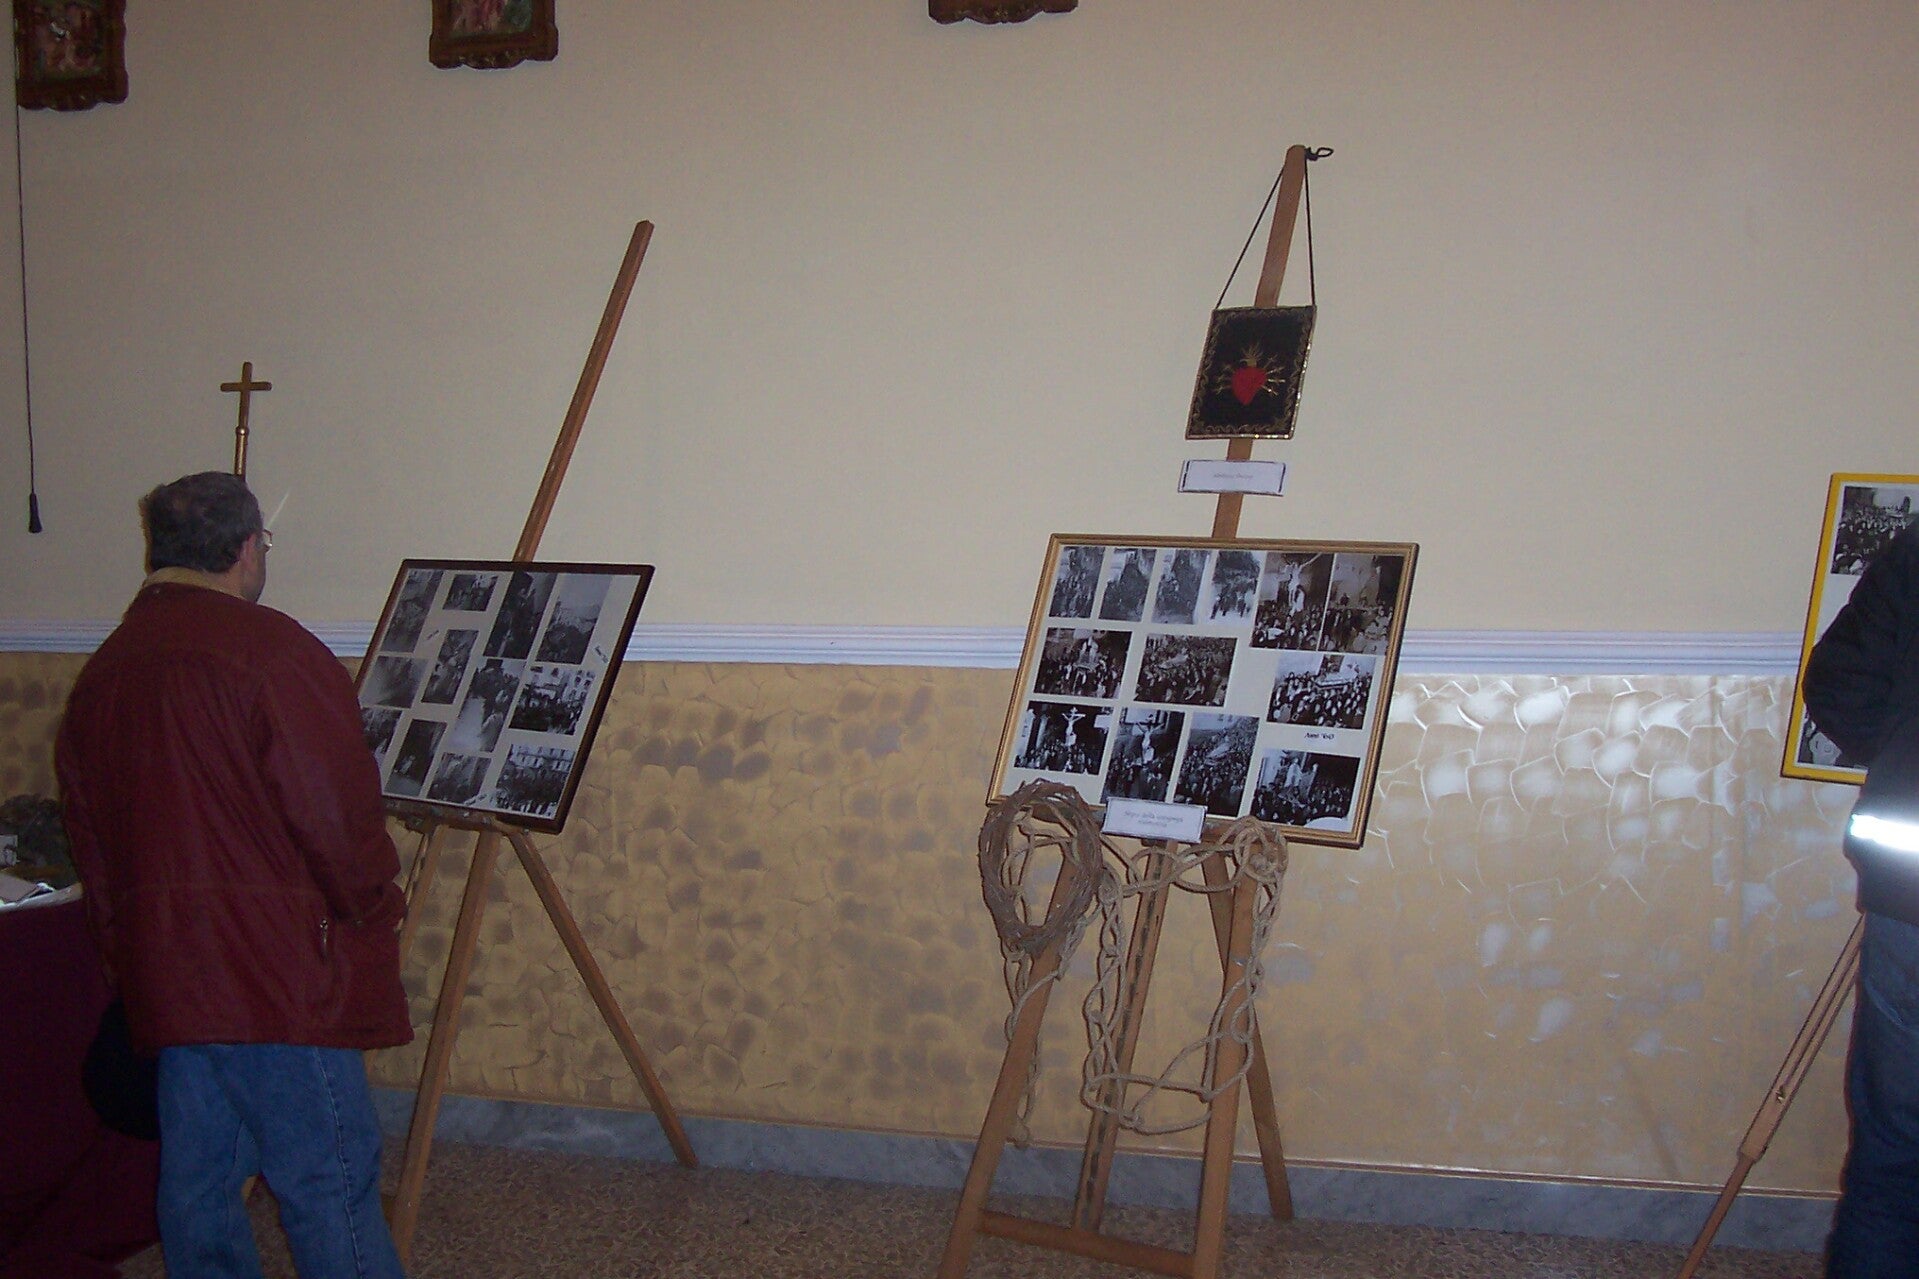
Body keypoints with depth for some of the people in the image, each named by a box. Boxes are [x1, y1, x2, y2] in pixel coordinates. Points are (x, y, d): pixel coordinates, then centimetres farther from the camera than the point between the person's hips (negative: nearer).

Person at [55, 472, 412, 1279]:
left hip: (161, 978, 8)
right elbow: (335, 812, -16)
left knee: (195, 1181, 13)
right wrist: (375, 906, 1)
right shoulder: (270, 650, -12)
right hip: (280, 971, -8)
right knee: (329, 1181, -3)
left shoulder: (99, 674, 13)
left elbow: (91, 847, 17)